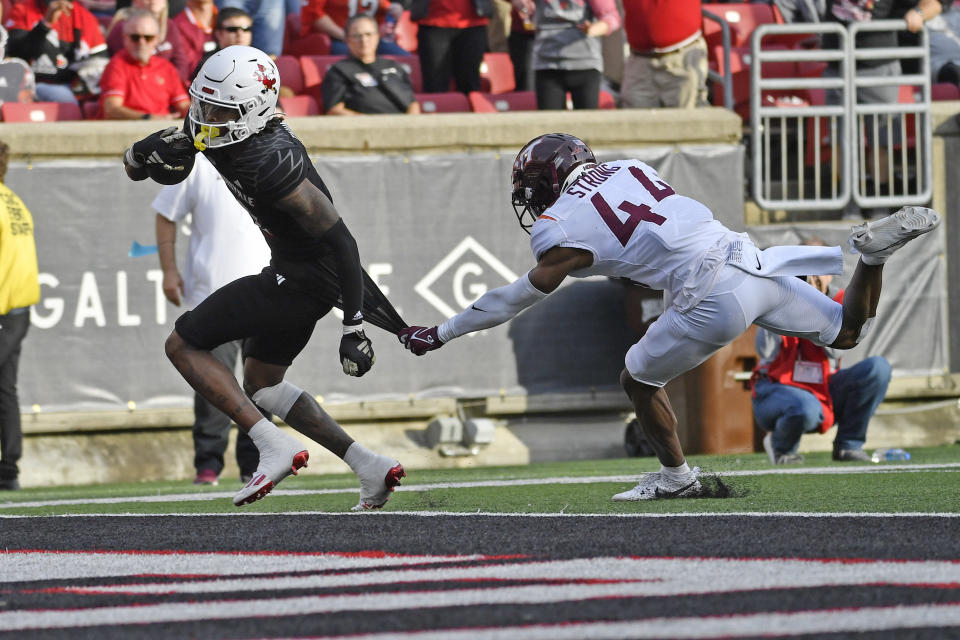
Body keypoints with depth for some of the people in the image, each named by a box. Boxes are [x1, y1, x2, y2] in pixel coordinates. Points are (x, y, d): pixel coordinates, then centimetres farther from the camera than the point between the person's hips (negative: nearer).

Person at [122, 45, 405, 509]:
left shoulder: (273, 165, -30)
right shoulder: (212, 131, -5)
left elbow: (341, 243, -27)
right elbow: (134, 164, 6)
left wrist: (354, 328, -25)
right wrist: (149, 154, -20)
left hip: (305, 279, -10)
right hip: (290, 273, 10)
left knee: (183, 345, -4)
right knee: (261, 384, 22)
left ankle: (275, 448, -12)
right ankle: (370, 467, 16)